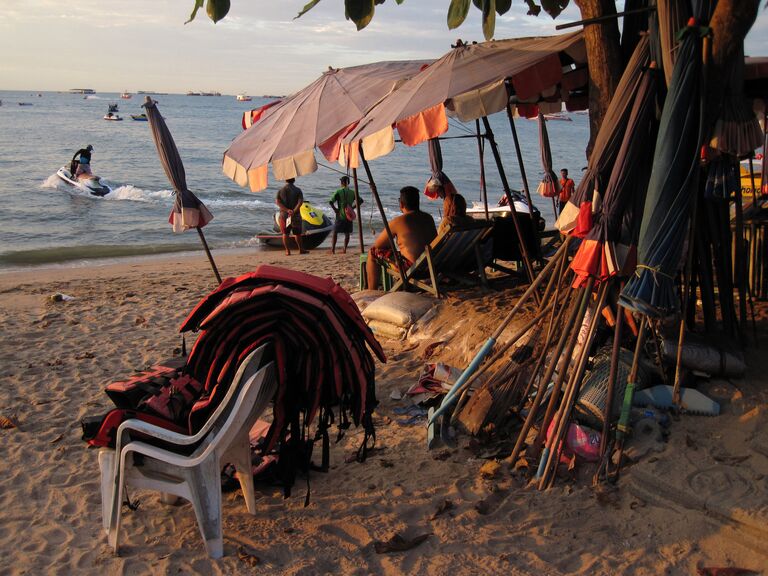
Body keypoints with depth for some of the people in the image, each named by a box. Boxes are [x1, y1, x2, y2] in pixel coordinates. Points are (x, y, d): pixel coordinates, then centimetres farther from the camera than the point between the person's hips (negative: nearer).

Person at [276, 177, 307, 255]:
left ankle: (287, 250, 6)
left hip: (284, 214, 1)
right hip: (295, 214, -1)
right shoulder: (298, 190, -3)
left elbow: (277, 202, -10)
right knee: (297, 233, 11)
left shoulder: (280, 190, 2)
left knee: (285, 233, 9)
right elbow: (300, 202, -17)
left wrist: (287, 210, -17)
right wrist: (294, 211, -23)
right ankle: (301, 249, 17)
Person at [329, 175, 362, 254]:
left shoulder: (338, 192, -8)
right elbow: (361, 200, 4)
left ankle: (333, 249, 1)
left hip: (340, 216, -3)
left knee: (335, 232, 5)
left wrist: (335, 209, -5)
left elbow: (331, 202, -18)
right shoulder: (352, 192, 3)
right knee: (347, 233, 10)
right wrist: (353, 207, 5)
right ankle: (344, 249, 7)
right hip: (349, 215, 3)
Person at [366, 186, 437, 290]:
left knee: (372, 253, 6)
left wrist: (390, 245, 21)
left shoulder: (398, 222, -10)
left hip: (413, 268, -7)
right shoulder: (428, 218, 6)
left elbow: (377, 245, -1)